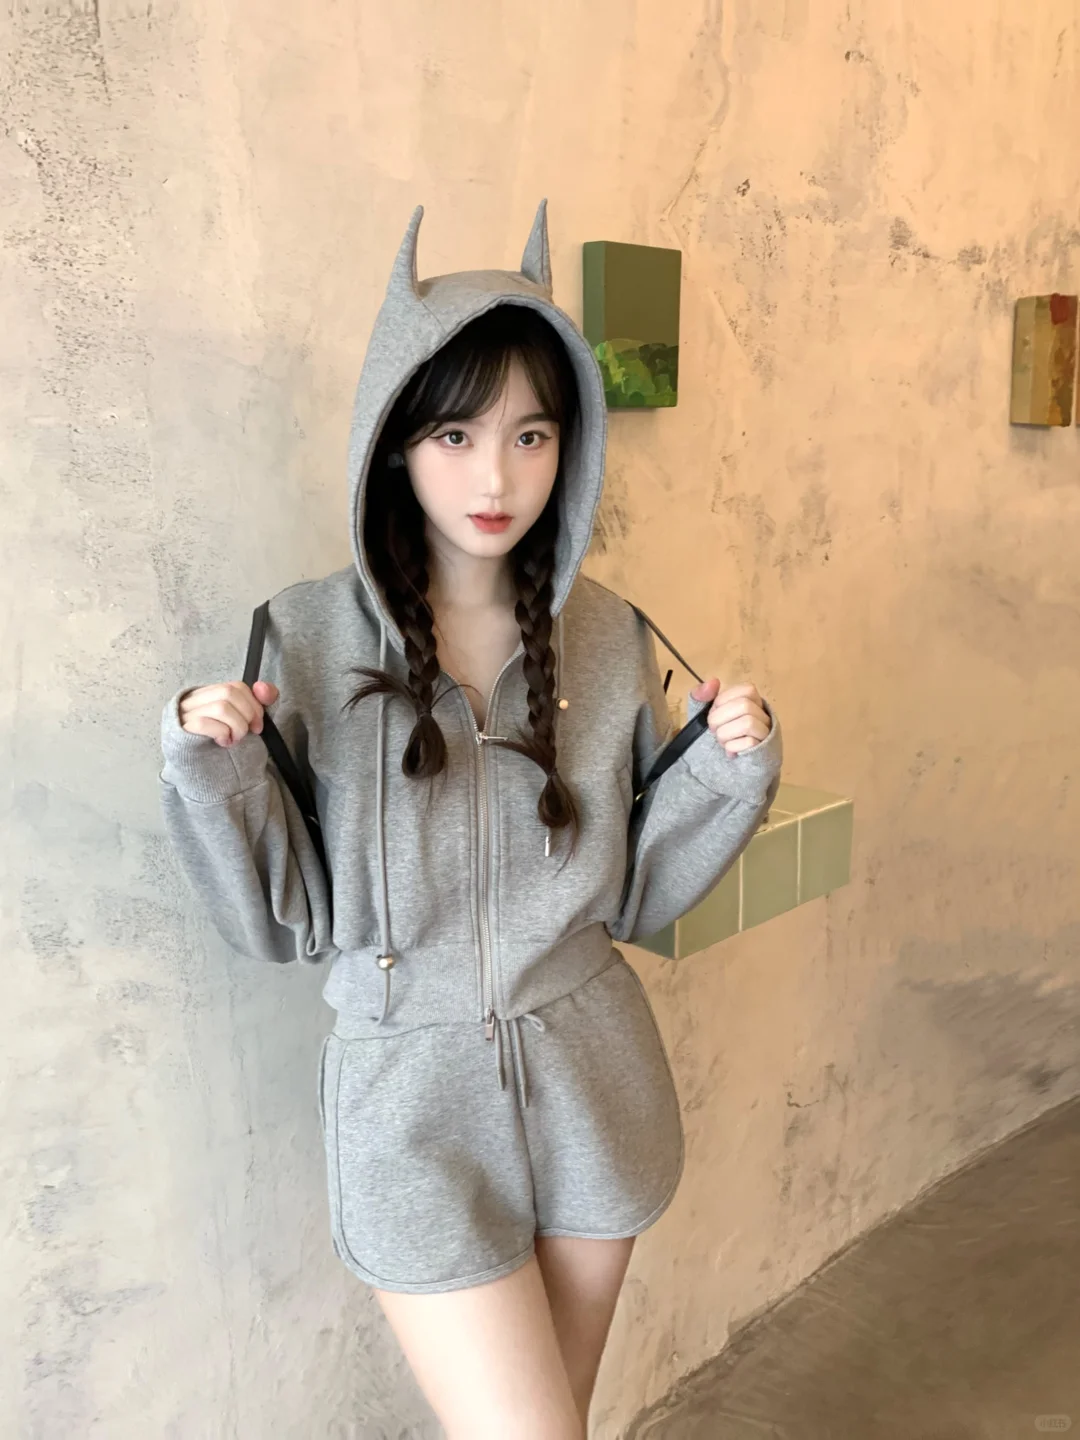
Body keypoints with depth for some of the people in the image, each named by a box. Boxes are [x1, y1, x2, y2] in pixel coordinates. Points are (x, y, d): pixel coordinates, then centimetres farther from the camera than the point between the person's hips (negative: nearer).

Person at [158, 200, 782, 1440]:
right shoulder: (310, 636, -11)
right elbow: (283, 921, -7)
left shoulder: (607, 636, -3)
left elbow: (632, 896, 3)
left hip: (591, 1082, 3)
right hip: (412, 1097, -3)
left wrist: (732, 768, -10)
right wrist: (210, 770, -22)